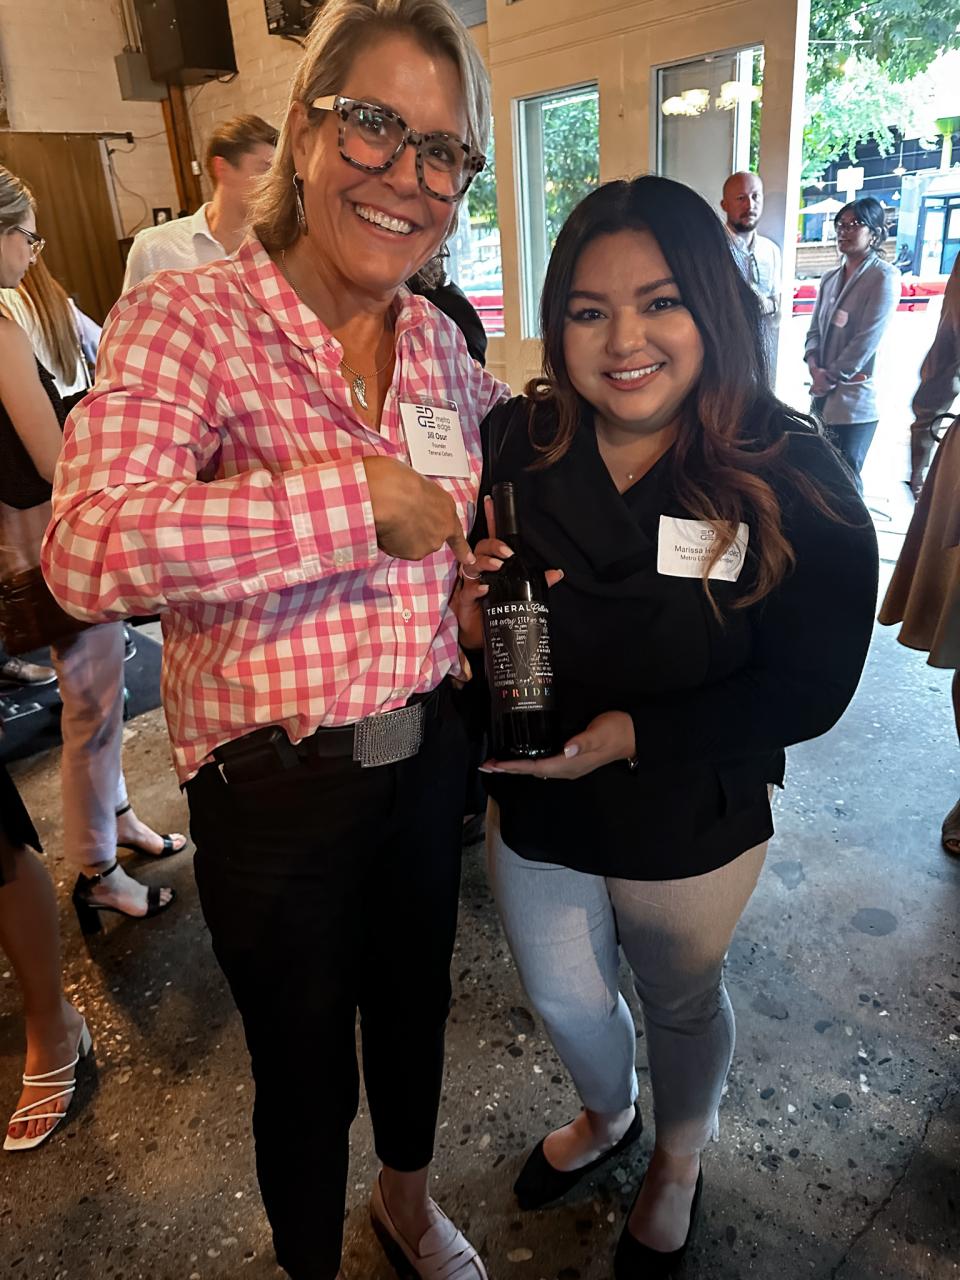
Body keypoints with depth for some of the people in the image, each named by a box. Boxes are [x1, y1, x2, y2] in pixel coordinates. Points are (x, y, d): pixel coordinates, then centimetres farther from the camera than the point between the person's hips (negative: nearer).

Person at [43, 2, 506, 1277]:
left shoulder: (438, 343, 2)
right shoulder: (188, 317, -15)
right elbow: (90, 548, -33)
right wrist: (358, 501, -28)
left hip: (428, 749, 6)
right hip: (278, 781, -5)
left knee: (416, 997, 28)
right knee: (304, 1060, 18)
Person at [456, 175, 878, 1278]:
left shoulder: (793, 479, -20)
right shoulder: (515, 443, -13)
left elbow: (810, 689, -17)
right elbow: (460, 604, -1)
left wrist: (635, 733, -25)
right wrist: (463, 614, -25)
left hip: (690, 824, -2)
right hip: (532, 807, 3)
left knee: (681, 1002, 25)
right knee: (562, 1001, 25)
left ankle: (678, 1163, 61)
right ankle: (607, 1117, 63)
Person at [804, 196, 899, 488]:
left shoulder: (883, 277, -7)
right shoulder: (830, 279, 13)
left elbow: (866, 340, -13)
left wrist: (831, 377, -9)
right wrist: (814, 367, -6)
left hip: (854, 399, -6)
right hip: (823, 394, 6)